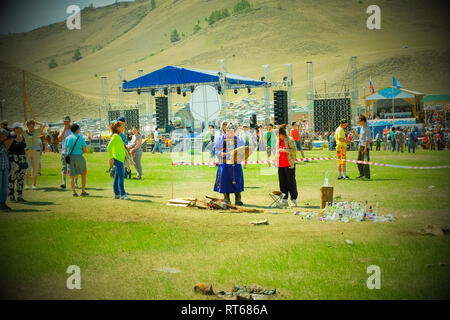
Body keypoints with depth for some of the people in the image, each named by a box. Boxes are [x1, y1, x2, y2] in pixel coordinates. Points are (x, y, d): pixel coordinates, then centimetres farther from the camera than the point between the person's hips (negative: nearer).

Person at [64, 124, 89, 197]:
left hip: (70, 157, 2)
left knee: (72, 176, 7)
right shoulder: (80, 138, -6)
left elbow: (66, 149, 9)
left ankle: (73, 191, -4)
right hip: (79, 157, -2)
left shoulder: (67, 138, 3)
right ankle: (83, 191, 14)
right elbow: (85, 150, -7)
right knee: (83, 174, 14)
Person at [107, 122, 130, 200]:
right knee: (121, 176, -12)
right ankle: (122, 194, -14)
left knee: (117, 177, 10)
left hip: (120, 159, 10)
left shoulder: (118, 136, 17)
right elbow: (109, 147, -17)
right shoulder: (115, 136, -11)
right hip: (117, 159, -10)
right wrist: (111, 158, -17)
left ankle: (116, 194, 13)